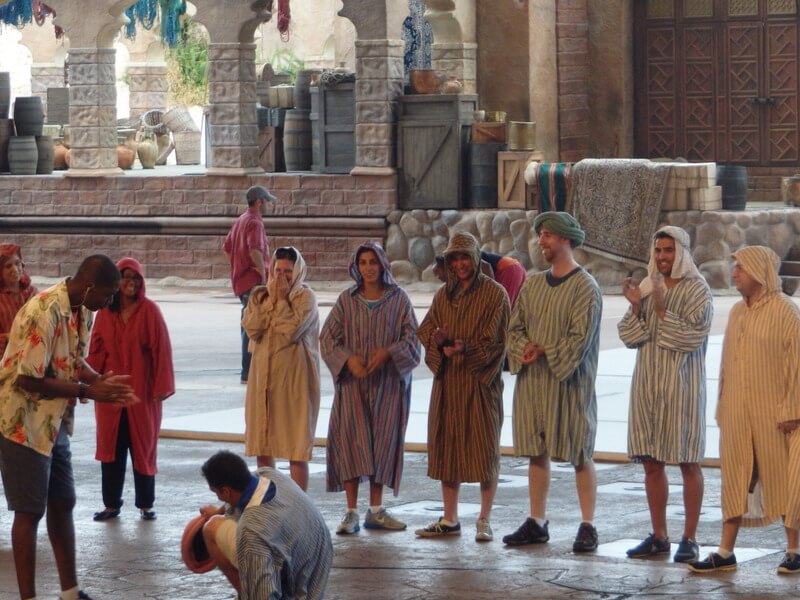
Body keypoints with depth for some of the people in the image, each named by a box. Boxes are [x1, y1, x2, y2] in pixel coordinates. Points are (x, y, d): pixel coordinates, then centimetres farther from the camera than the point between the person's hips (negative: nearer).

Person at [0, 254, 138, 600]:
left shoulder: (82, 311, 2)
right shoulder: (44, 312, -26)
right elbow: (28, 379, -26)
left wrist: (100, 381, -6)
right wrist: (87, 391, -22)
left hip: (55, 423, 9)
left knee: (62, 504, 13)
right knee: (30, 511, -3)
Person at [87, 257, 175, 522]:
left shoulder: (149, 311, -6)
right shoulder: (105, 312, 3)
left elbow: (161, 350, -8)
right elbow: (96, 350, 4)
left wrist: (161, 386, -11)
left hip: (142, 391, -3)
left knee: (143, 447, 4)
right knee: (111, 447, 6)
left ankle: (145, 504, 13)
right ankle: (111, 504, 13)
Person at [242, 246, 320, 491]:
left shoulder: (306, 297, -5)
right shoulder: (259, 296, 10)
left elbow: (291, 330, -19)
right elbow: (251, 327, -6)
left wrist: (282, 300, -12)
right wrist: (271, 299, -8)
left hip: (294, 378, -5)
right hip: (263, 376, 5)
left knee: (296, 446, -4)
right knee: (262, 445, 10)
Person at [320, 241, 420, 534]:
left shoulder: (398, 299, 2)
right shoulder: (347, 299, 3)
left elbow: (412, 339, -1)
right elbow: (327, 337, 2)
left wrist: (388, 352, -18)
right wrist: (348, 358, -14)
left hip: (388, 381, 0)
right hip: (353, 380, 0)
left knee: (383, 441, 4)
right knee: (351, 440, -7)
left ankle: (376, 510, 13)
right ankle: (352, 512, -6)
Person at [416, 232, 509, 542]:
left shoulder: (495, 293, -4)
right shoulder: (443, 294, 13)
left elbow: (496, 340, -9)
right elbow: (425, 329, 7)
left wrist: (466, 348, -25)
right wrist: (438, 339, -16)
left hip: (481, 382, -5)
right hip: (447, 381, 5)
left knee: (484, 448, -2)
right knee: (446, 447, 7)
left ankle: (485, 520, 5)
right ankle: (450, 519, 15)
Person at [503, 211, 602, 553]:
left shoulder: (584, 287, -8)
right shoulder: (533, 285, 11)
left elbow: (581, 337, -14)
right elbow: (516, 327, 11)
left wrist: (543, 351, -13)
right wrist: (524, 351, -9)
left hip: (568, 382, -6)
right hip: (532, 381, 6)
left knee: (579, 455, -2)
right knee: (536, 452, 9)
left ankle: (587, 527, 2)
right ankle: (537, 523, 16)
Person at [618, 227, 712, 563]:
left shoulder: (697, 291, -5)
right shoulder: (647, 288, 10)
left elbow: (691, 337, -15)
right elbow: (629, 337, 6)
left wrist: (661, 310, -20)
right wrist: (636, 307, -10)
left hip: (681, 386, -5)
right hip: (647, 384, 5)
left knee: (688, 463, -1)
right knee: (651, 463, 7)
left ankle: (689, 539, 3)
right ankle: (659, 537, 15)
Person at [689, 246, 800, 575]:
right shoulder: (737, 311, 12)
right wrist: (722, 405, 13)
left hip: (772, 412, -6)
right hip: (737, 411, 6)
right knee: (735, 479, 7)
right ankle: (725, 553, 9)